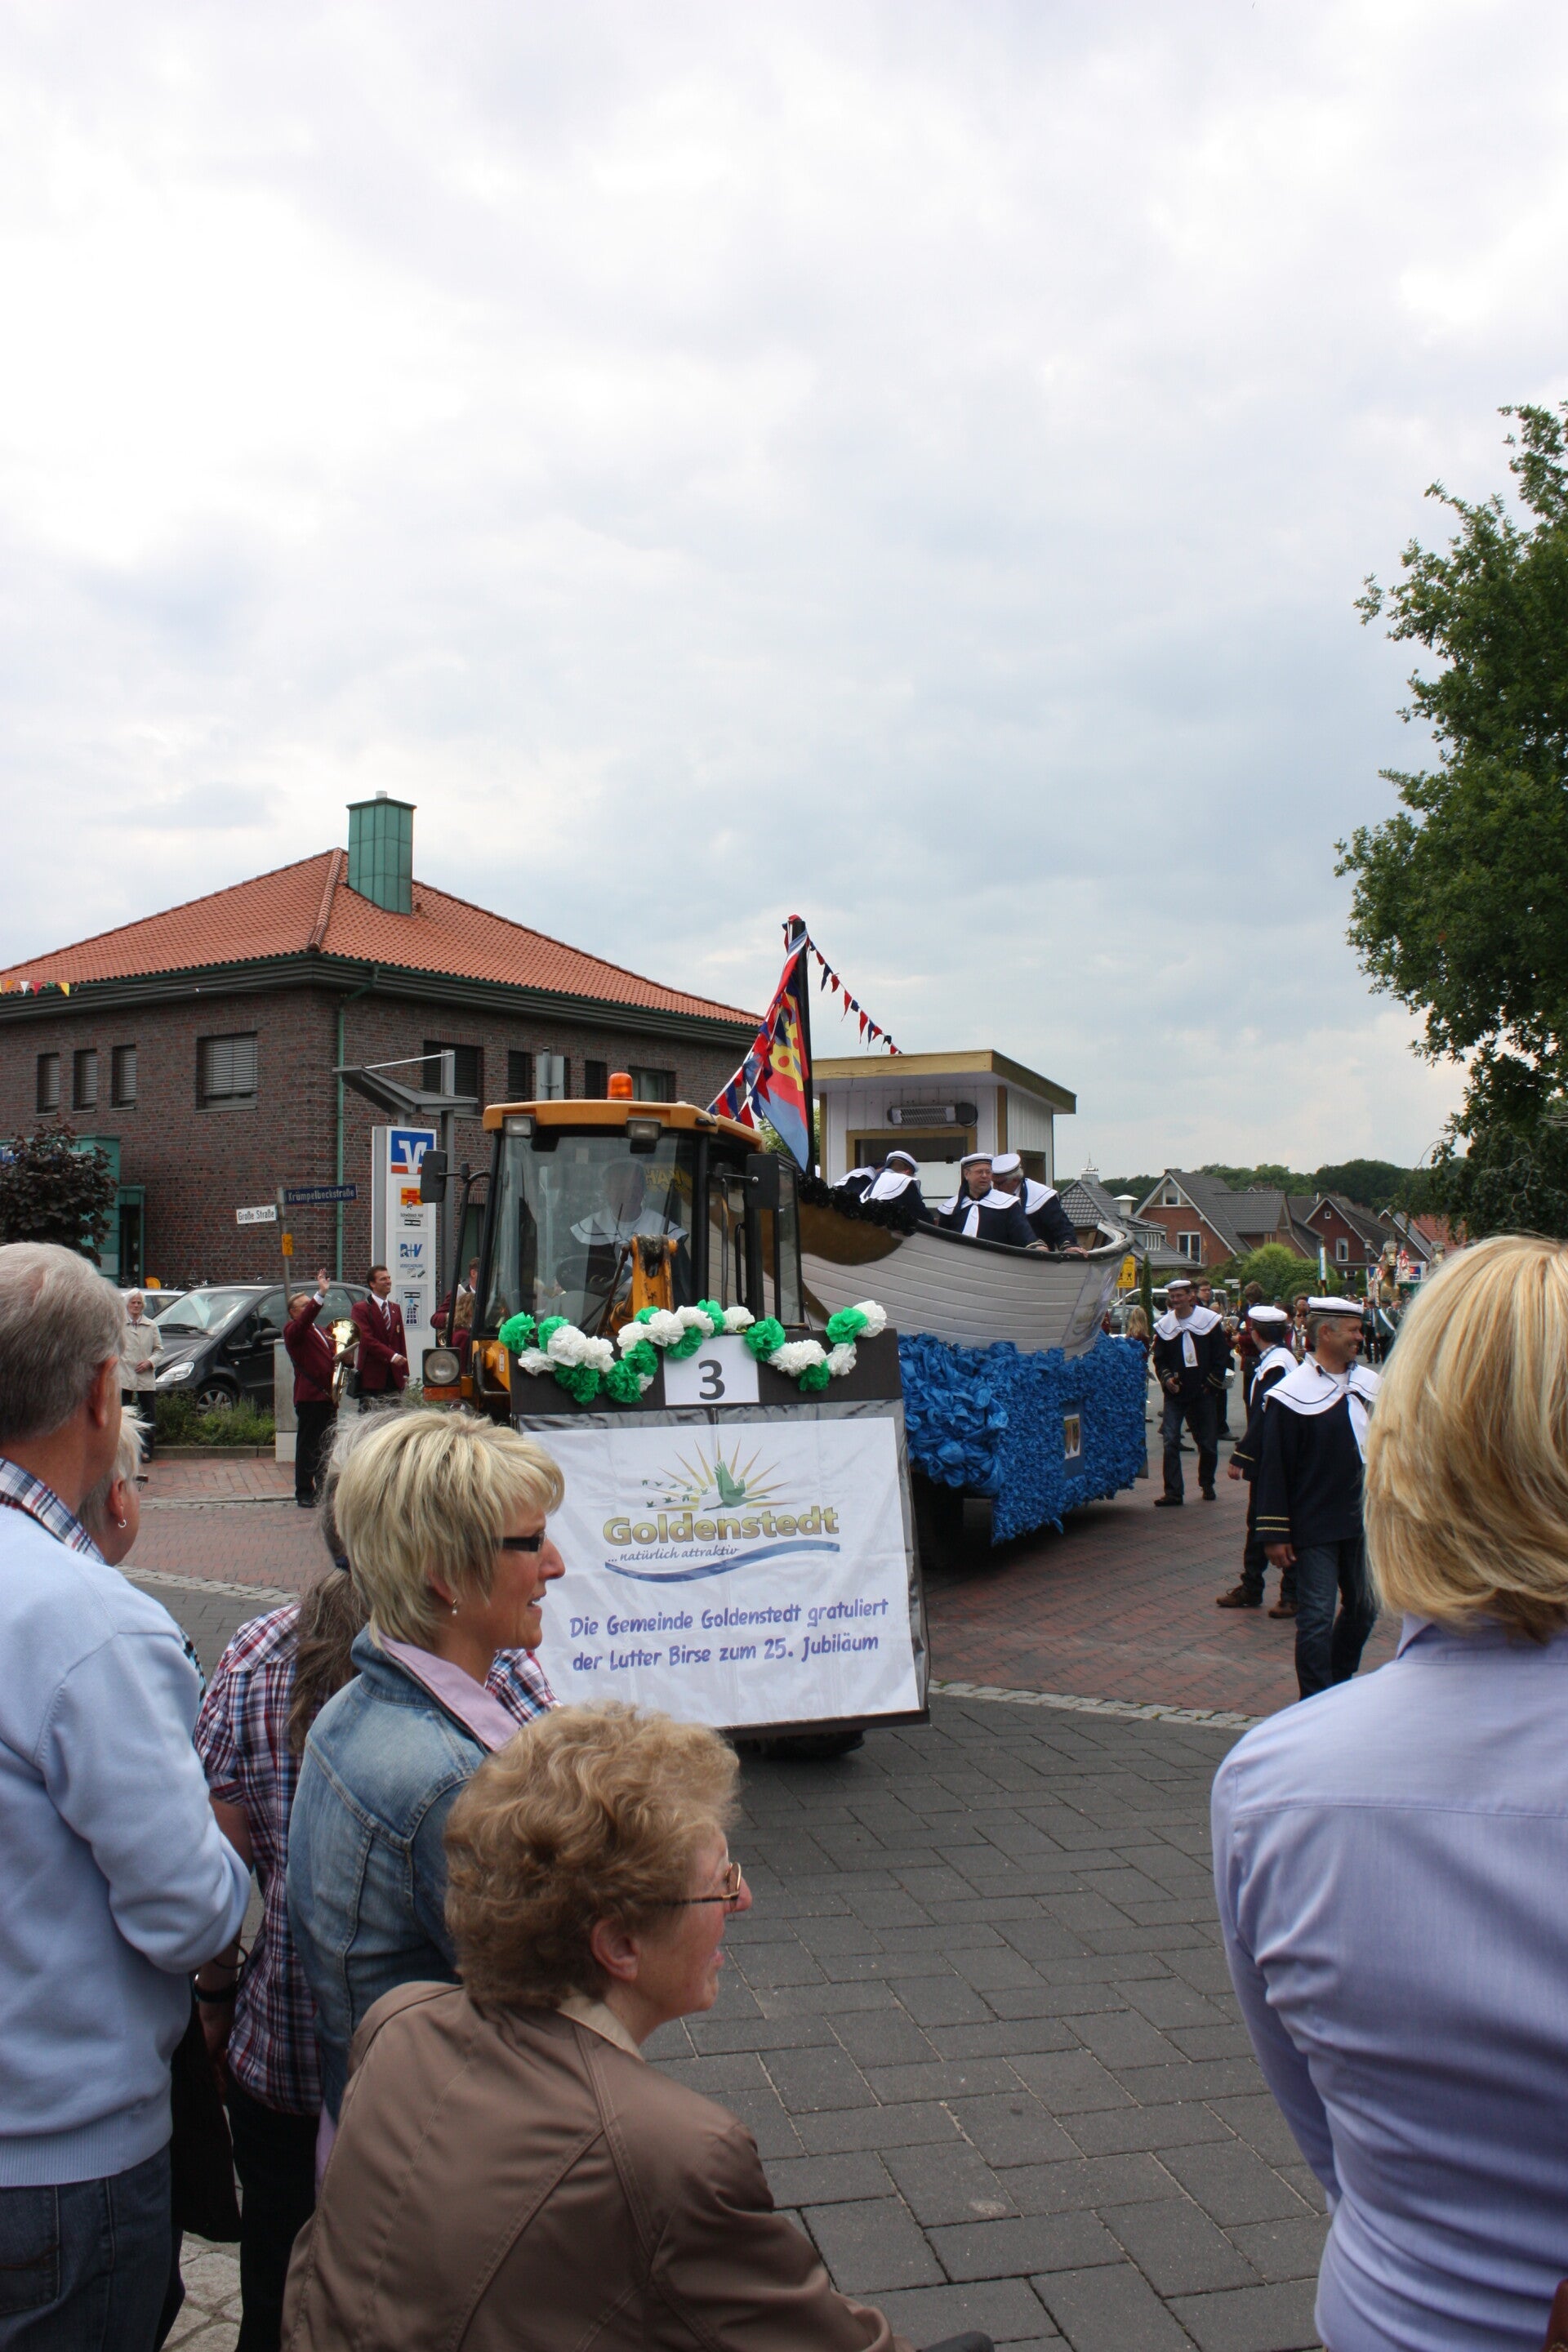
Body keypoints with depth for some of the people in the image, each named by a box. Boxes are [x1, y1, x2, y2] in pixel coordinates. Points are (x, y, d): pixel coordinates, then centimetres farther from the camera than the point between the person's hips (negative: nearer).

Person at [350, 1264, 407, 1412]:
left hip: (394, 1378, 6)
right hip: (372, 1378, -6)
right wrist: (392, 1356, -24)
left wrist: (405, 1373, 12)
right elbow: (367, 1339, -14)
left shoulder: (396, 1309, 18)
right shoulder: (361, 1308, -3)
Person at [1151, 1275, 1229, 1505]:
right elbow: (1159, 1358, 10)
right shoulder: (1164, 1325, 4)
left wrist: (1212, 1382, -5)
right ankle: (1173, 1492, -6)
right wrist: (1166, 1378, -8)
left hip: (1202, 1393, -1)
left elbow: (1222, 1355, 1)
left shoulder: (1209, 1319, -2)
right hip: (1175, 1394, 1)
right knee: (1170, 1442, -9)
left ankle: (1207, 1484, 30)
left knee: (1207, 1443, 8)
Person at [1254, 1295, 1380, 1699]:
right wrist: (1275, 1533, -12)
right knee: (1317, 1617, -1)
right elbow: (1274, 1468, -11)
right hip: (1315, 1527, -6)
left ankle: (1340, 1681, 37)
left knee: (1364, 1608, 15)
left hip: (1362, 1521, 6)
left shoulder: (1370, 1384, 7)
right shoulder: (1292, 1394, -12)